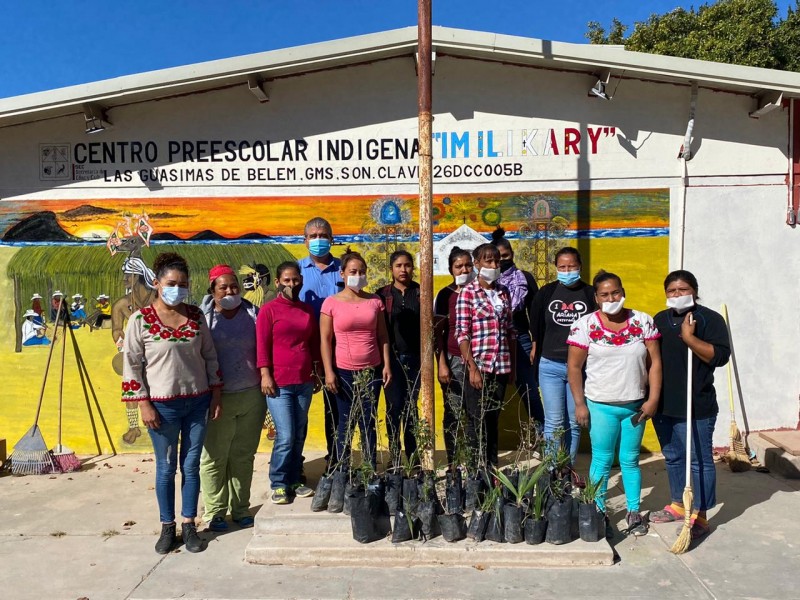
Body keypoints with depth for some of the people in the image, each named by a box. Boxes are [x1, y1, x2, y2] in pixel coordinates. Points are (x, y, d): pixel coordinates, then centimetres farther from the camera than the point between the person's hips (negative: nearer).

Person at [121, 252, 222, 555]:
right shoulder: (140, 319, -8)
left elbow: (210, 356, 8)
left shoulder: (196, 315, 2)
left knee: (191, 465, 10)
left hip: (198, 401, 3)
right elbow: (131, 364, -6)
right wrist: (144, 404, -9)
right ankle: (167, 527, 25)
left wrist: (216, 394, 5)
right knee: (166, 467, 9)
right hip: (163, 405, -2)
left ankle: (189, 524, 23)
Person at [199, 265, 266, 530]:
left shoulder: (252, 313, 6)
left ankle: (240, 508, 25)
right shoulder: (203, 317, -4)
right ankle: (214, 511, 21)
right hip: (218, 398, -3)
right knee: (215, 457, 6)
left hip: (252, 396, 3)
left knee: (244, 455, 12)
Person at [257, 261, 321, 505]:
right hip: (279, 383, -5)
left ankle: (294, 479, 24)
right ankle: (278, 484, 10)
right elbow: (262, 344, -6)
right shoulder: (269, 310, -2)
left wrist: (316, 374, 14)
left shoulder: (307, 310, 11)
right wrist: (265, 375, -12)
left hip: (304, 382, 5)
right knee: (285, 436, -6)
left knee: (299, 435, 11)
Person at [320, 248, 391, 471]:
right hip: (344, 372, -2)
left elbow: (382, 336, 8)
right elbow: (325, 339, -4)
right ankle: (341, 471, 16)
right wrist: (329, 372, -9)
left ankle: (371, 471, 14)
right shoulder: (331, 303, -3)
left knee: (369, 422, 6)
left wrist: (387, 365, 2)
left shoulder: (375, 301, 6)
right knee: (346, 423, 5)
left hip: (372, 371, 2)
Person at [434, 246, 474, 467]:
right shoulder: (445, 295, 2)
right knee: (453, 413, 3)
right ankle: (453, 461, 13)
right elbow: (438, 332, 0)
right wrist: (442, 364, -6)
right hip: (453, 360, -1)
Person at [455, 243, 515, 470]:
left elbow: (510, 331, 14)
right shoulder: (468, 292, -5)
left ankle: (492, 468, 24)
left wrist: (512, 365, 11)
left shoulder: (504, 292, 11)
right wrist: (472, 367, -14)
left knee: (493, 419, 13)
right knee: (477, 422, 3)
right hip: (478, 365, -5)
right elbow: (462, 333, -9)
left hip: (501, 366, 5)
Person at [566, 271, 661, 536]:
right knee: (602, 461, 8)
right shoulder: (584, 325, -7)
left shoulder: (643, 322, 0)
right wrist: (579, 403, -8)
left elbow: (654, 363, 1)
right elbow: (574, 367, -5)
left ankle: (634, 512, 27)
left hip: (635, 405, 2)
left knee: (630, 460, 14)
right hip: (600, 405, -2)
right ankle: (598, 512, 22)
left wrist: (653, 399, -5)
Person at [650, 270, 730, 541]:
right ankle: (678, 505, 33)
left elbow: (720, 355, -17)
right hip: (662, 404, 7)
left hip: (696, 407, -6)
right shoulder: (660, 320, 12)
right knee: (673, 457, 18)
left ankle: (700, 515, 15)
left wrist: (689, 338, -24)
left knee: (699, 460, 4)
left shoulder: (710, 319, -7)